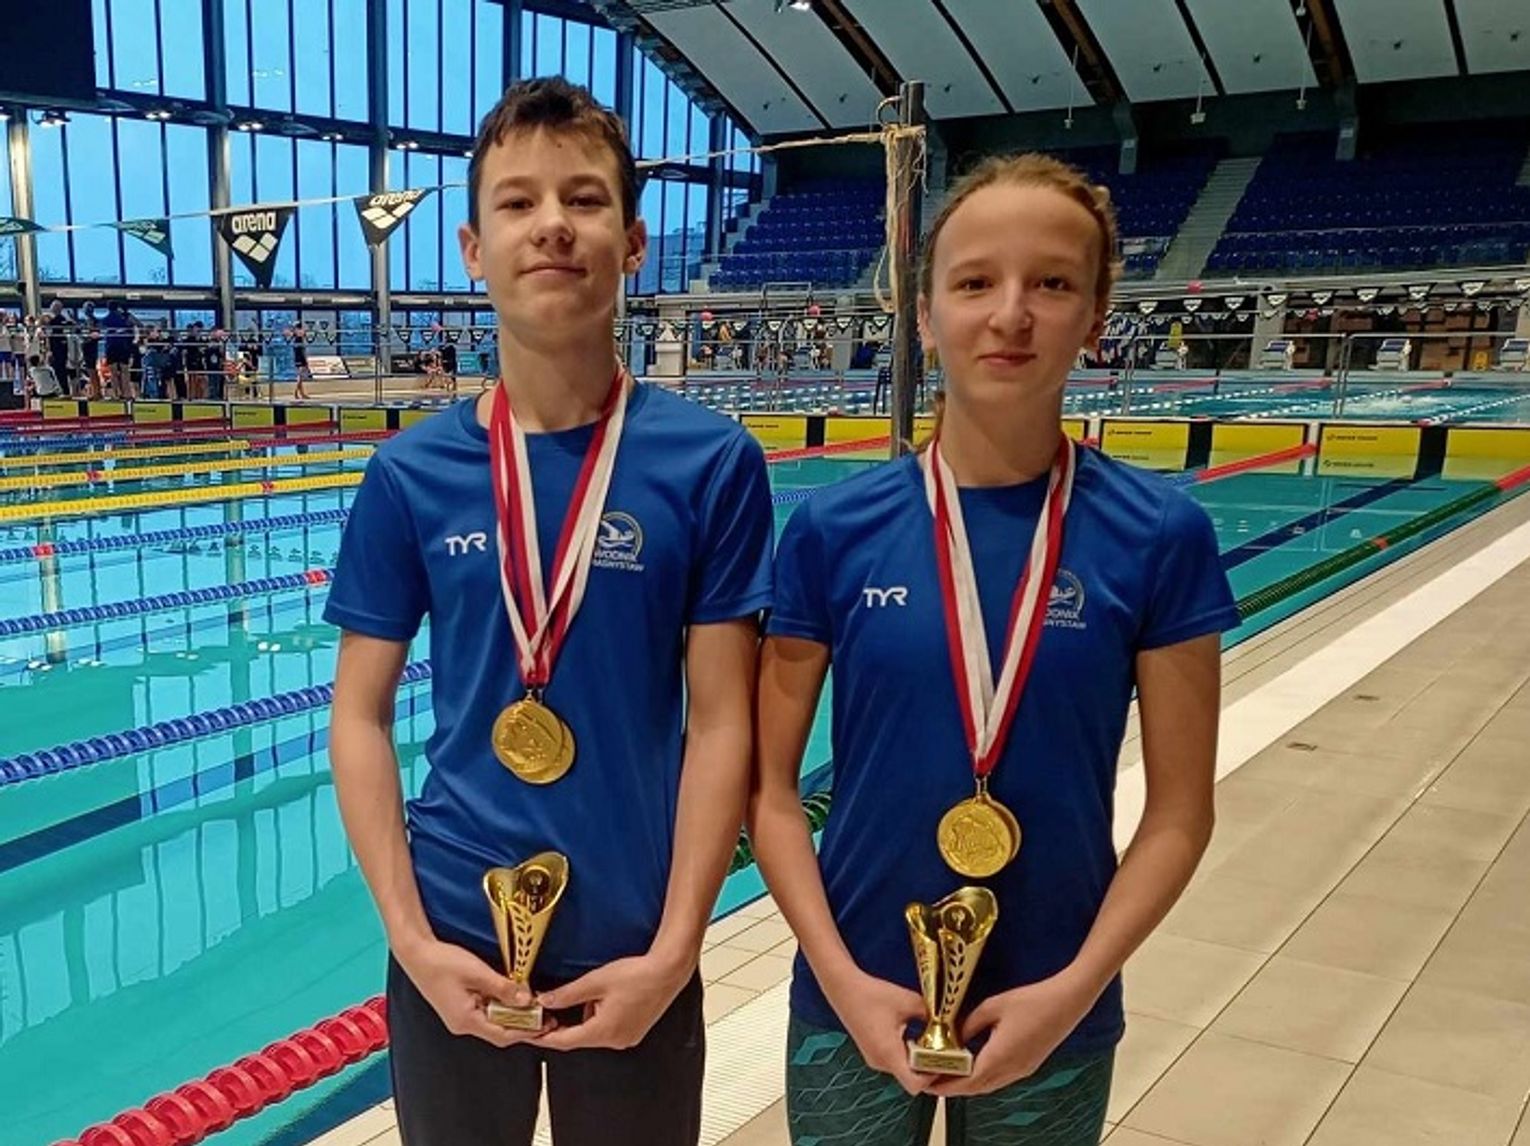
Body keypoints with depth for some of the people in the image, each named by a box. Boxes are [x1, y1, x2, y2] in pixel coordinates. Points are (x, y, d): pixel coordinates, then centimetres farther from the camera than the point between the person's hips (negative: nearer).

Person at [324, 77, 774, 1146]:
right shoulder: (412, 472, -4)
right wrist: (410, 938, -8)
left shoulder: (713, 463, -9)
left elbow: (722, 722, -8)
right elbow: (360, 715, 0)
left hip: (632, 950, -1)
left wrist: (673, 951, -12)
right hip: (454, 940, 1)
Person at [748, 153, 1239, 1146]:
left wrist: (1073, 990, -13)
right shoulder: (836, 531, -8)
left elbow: (1179, 812, -5)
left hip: (1054, 1016, 0)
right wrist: (841, 977, -12)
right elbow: (771, 786, -3)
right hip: (854, 1003, 0)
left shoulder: (1160, 537, -9)